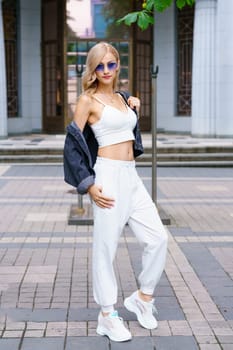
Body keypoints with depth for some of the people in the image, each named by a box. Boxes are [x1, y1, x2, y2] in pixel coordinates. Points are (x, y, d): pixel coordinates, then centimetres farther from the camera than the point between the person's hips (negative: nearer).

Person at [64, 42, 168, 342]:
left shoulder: (122, 97, 15)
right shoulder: (88, 100, -5)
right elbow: (72, 144, -8)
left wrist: (134, 108, 17)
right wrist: (88, 185, -13)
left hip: (131, 176, 7)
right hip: (108, 176, -7)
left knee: (158, 238, 4)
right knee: (105, 247, -1)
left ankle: (143, 297, 22)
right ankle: (107, 316, 11)